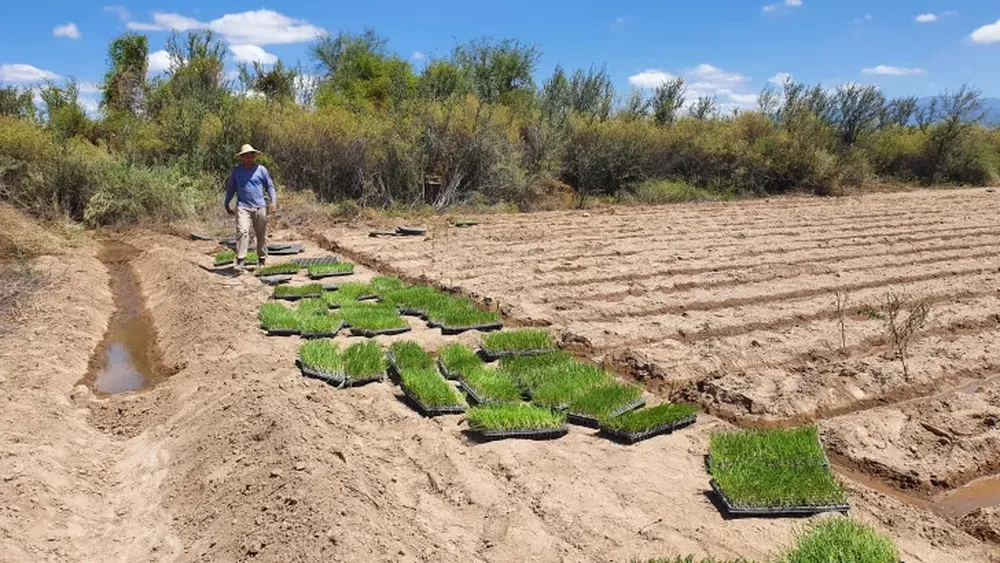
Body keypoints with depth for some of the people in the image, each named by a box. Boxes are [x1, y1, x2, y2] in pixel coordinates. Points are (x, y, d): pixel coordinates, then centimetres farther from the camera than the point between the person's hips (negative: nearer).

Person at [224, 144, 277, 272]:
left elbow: (270, 186, 10)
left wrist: (273, 202, 0)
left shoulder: (261, 170, 3)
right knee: (242, 231, -16)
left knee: (261, 235, 8)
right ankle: (240, 260, -18)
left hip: (260, 207, 1)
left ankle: (262, 259, 22)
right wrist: (227, 204, 19)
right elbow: (230, 188, 17)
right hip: (243, 206, -1)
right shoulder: (236, 171, 6)